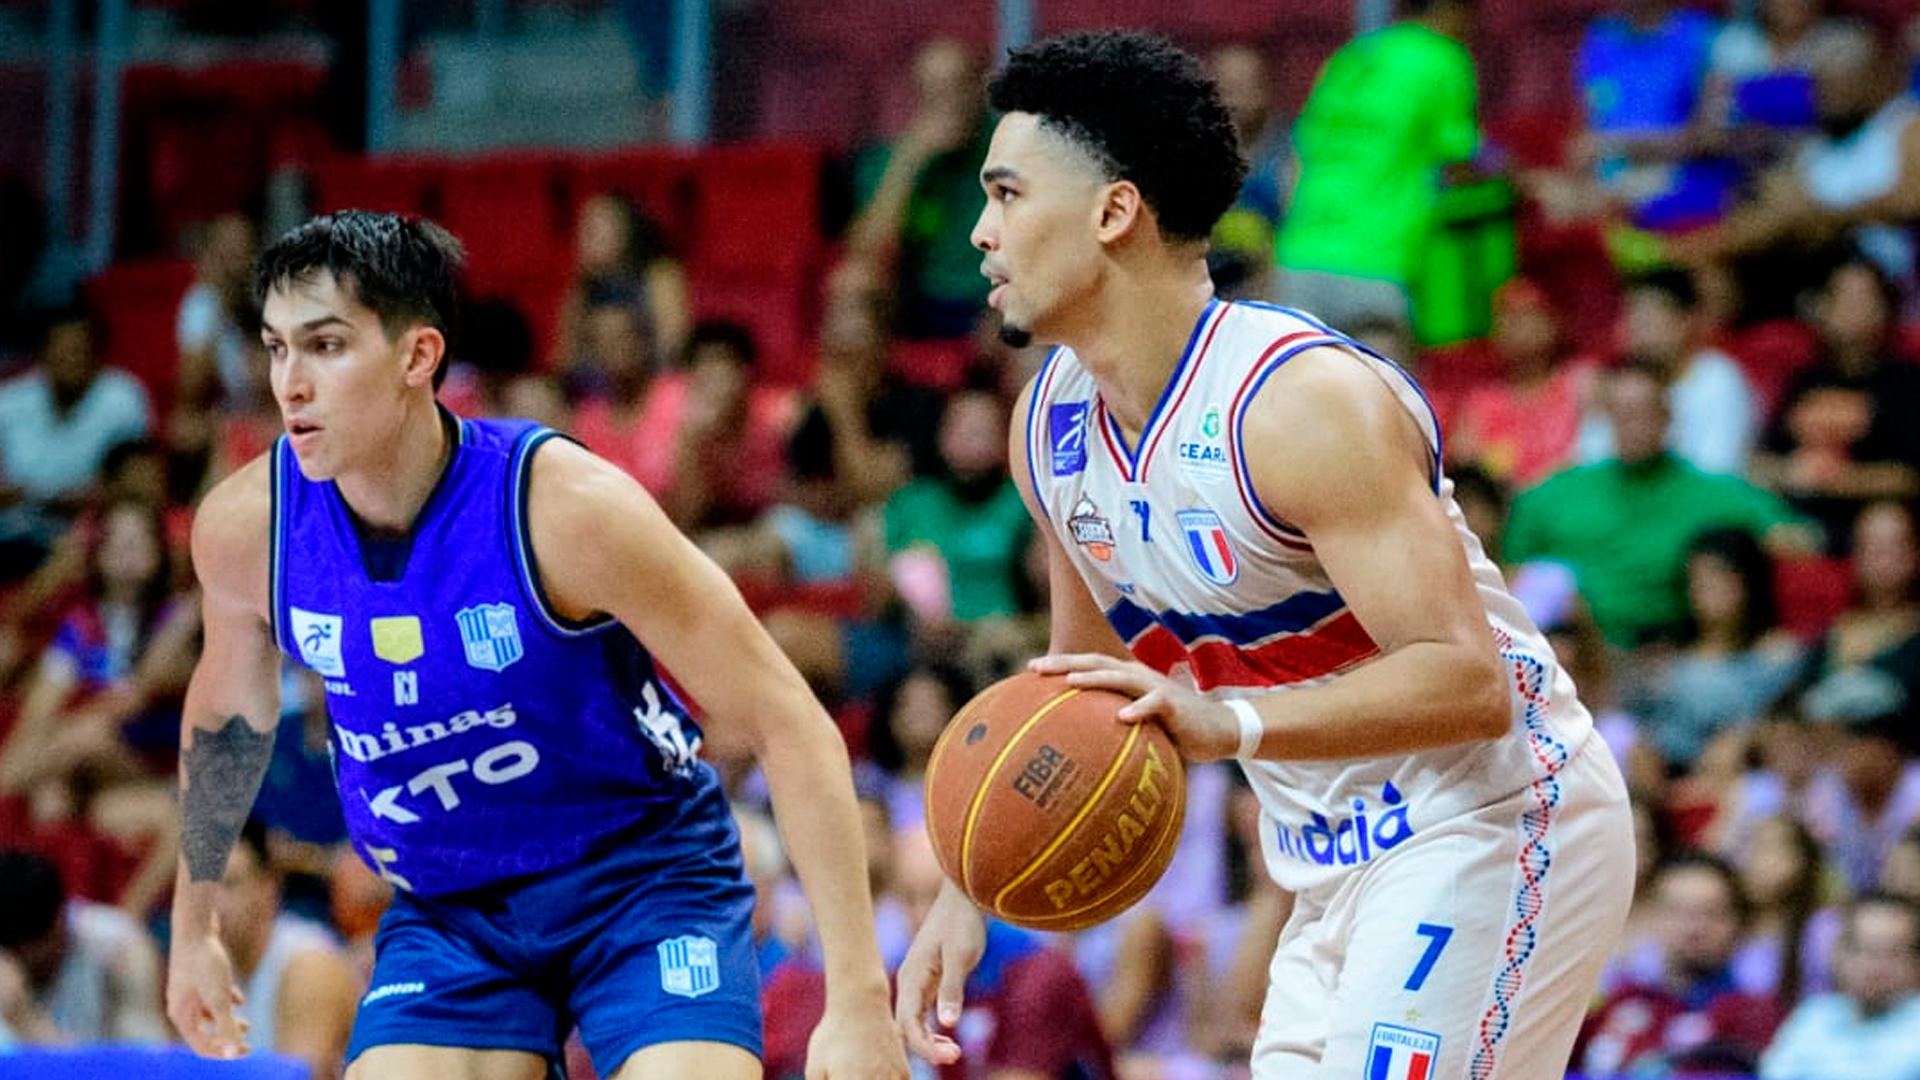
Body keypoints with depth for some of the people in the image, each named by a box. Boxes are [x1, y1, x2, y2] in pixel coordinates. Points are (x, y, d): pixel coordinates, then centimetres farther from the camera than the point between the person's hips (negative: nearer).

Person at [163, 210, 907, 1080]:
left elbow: (787, 723, -21)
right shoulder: (244, 528, -13)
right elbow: (229, 707, 12)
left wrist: (856, 997, -26)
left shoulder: (564, 505, -25)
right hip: (445, 907, 4)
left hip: (645, 878, -4)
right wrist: (194, 921, 23)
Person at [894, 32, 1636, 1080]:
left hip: (1488, 826, -9)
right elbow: (1080, 692, 18)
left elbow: (1468, 683, -30)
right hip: (1344, 870, 9)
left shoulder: (1305, 403, -24)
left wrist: (1223, 723, -41)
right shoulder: (1049, 425, 3)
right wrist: (967, 895, 8)